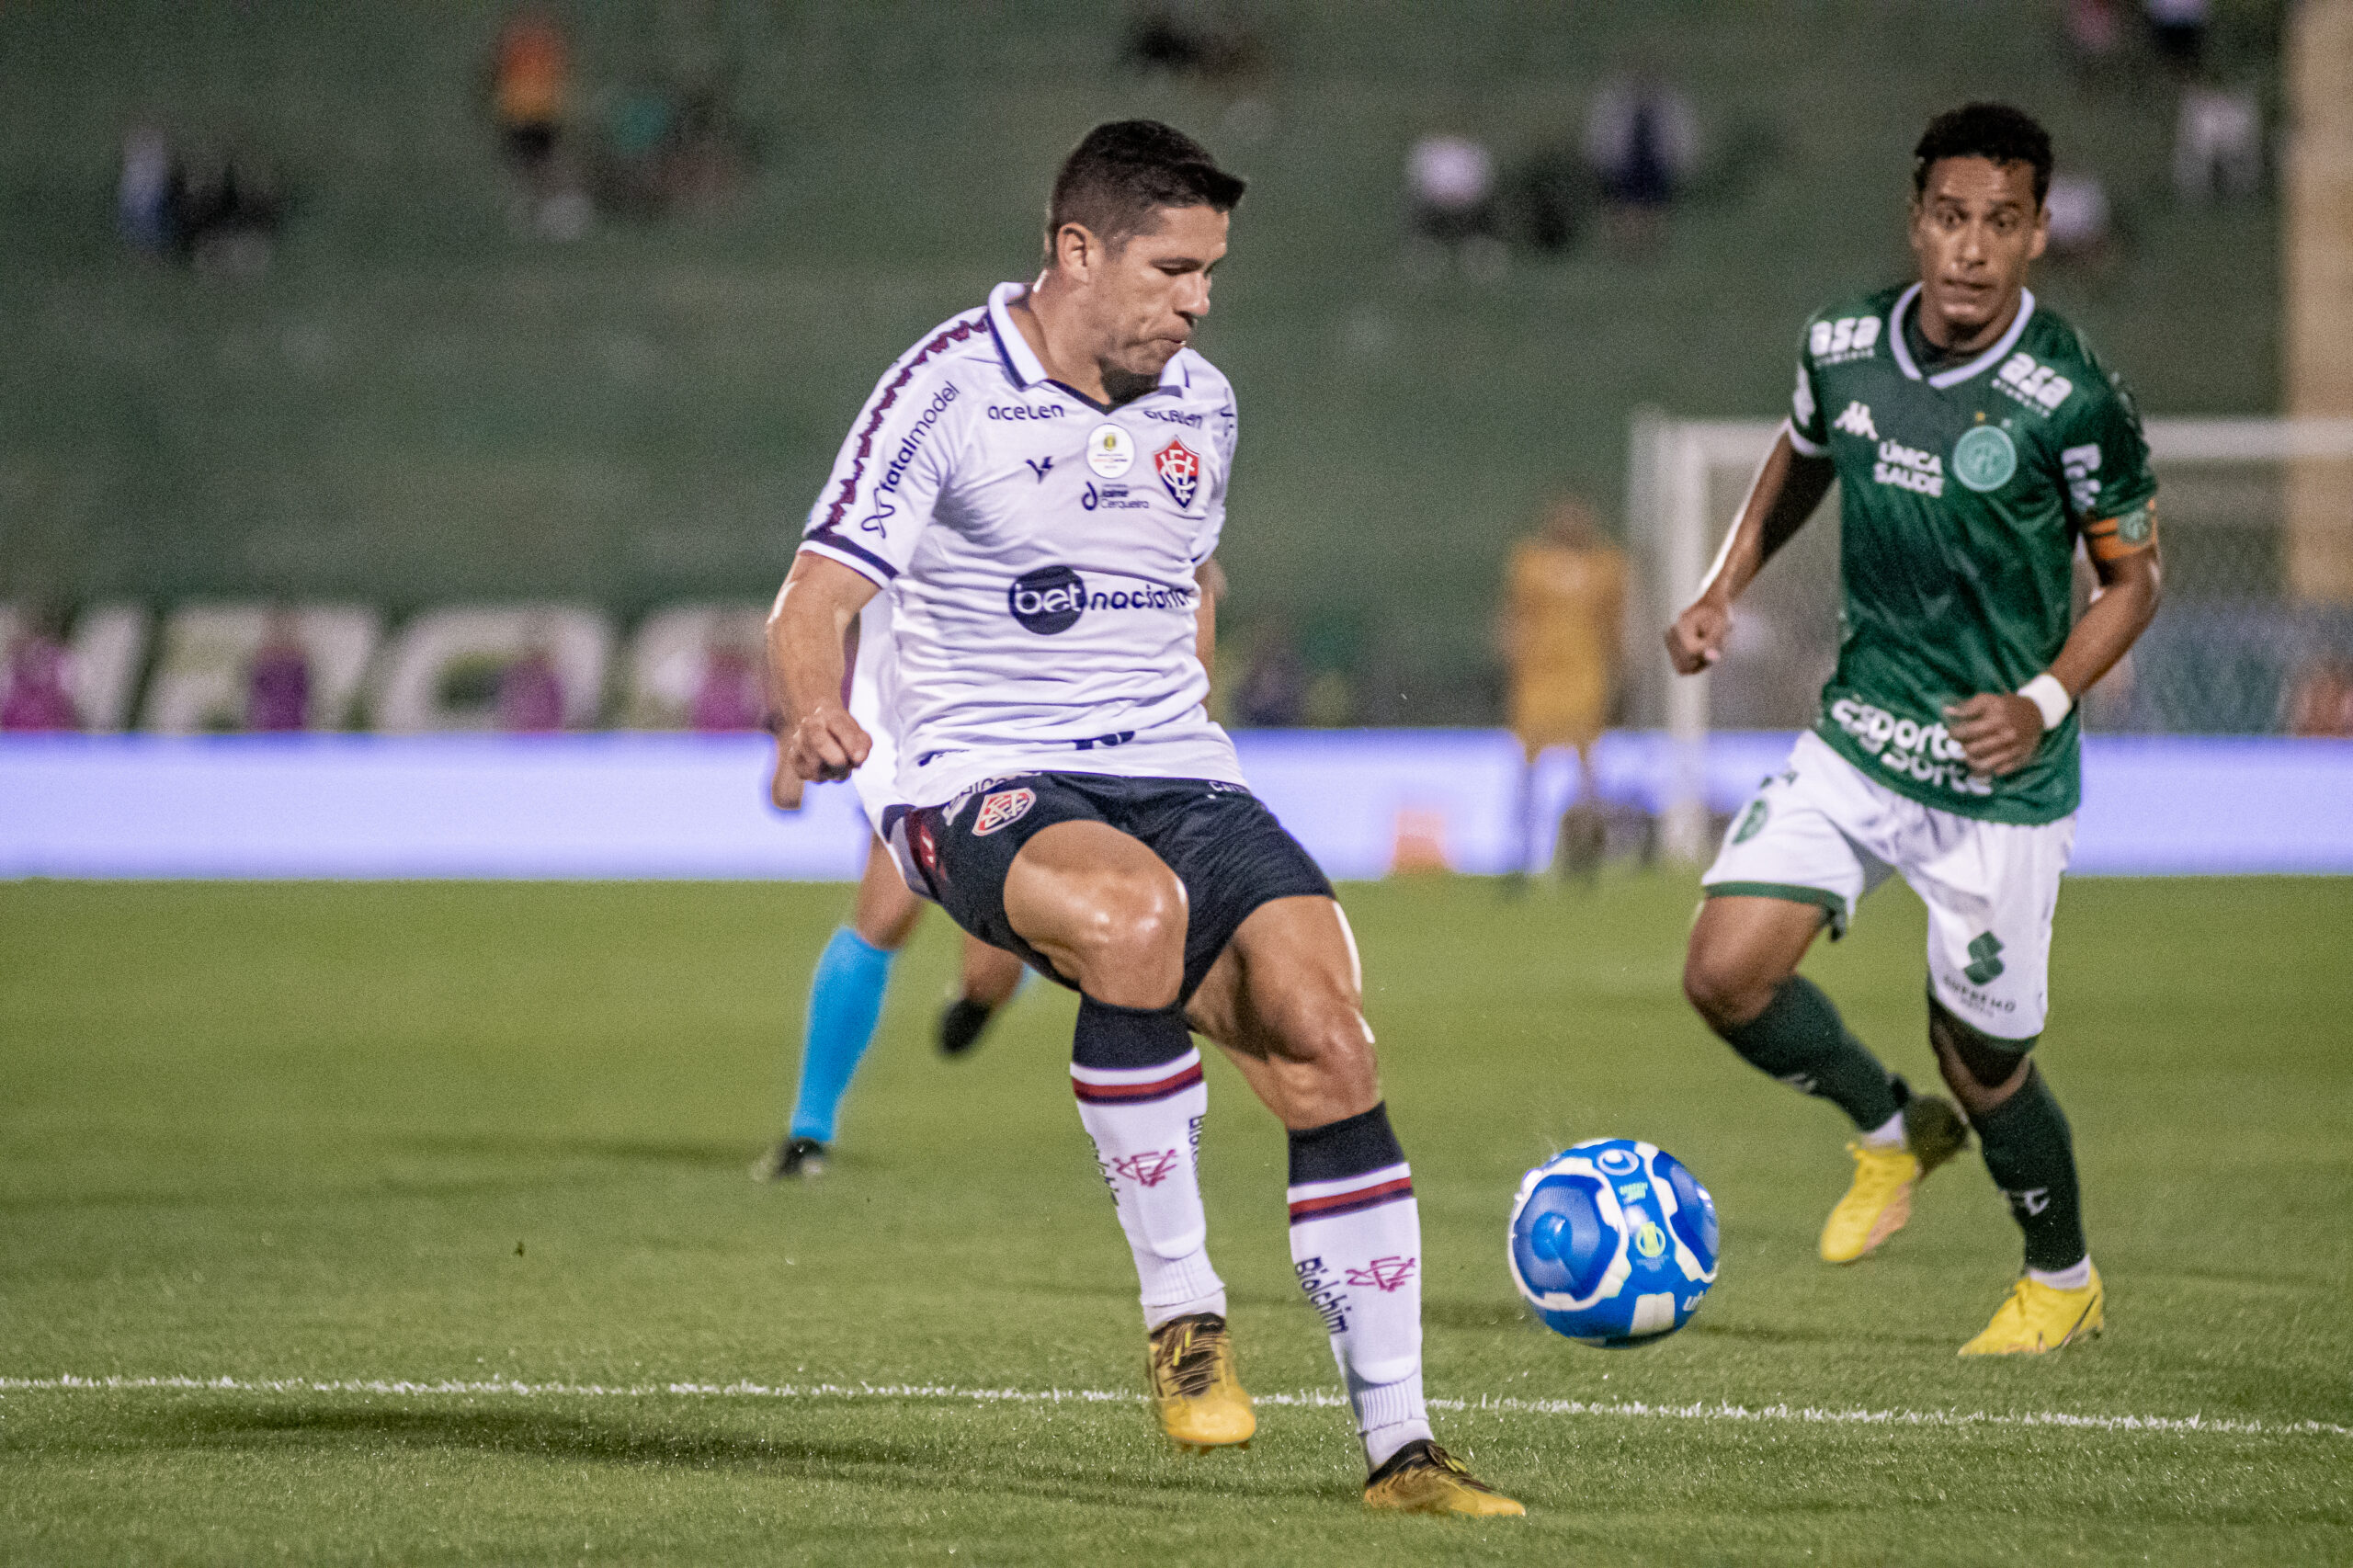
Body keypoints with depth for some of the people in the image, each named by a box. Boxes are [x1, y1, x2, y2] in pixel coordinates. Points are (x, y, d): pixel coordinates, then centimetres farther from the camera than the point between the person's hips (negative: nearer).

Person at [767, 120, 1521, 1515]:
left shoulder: (1201, 408, 12)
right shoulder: (950, 391, -7)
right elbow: (818, 600, -12)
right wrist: (815, 709, -32)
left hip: (1174, 774, 6)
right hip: (987, 783, -6)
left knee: (1326, 1041, -14)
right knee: (1135, 915, -38)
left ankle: (1400, 1445, -7)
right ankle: (1182, 1313, -23)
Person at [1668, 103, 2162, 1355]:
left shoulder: (2070, 402, -18)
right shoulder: (1842, 346, -5)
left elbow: (2133, 576, -5)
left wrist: (2046, 701, -19)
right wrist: (1723, 590, 7)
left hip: (2002, 779, -4)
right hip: (1859, 736, 4)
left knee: (1982, 1062, 4)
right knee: (1726, 976, -10)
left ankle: (2063, 1280, 34)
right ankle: (1891, 1131, 21)